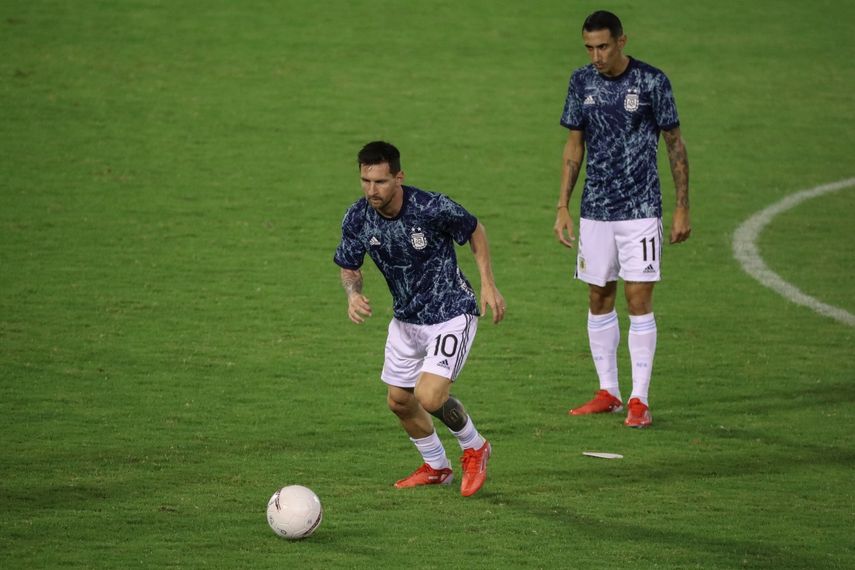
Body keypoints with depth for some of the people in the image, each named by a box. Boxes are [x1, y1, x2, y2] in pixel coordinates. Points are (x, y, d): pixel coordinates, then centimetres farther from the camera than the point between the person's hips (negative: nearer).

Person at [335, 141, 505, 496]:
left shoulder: (433, 208, -26)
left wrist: (488, 284, -9)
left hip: (451, 313, -6)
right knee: (399, 401, 14)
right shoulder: (358, 219, -13)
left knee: (430, 397, -20)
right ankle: (435, 468, 39)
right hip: (407, 317, 6)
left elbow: (475, 231, -6)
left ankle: (474, 448, 11)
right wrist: (353, 294, -19)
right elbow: (349, 267, 3)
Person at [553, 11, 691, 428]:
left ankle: (639, 400, -3)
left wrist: (682, 209, -3)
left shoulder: (651, 81, -7)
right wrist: (562, 207, 7)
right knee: (599, 300, 7)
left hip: (640, 209, -4)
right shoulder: (582, 82, 4)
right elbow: (574, 146, 12)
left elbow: (675, 144, -1)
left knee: (639, 300, -7)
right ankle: (608, 393, 18)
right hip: (595, 211, 4)